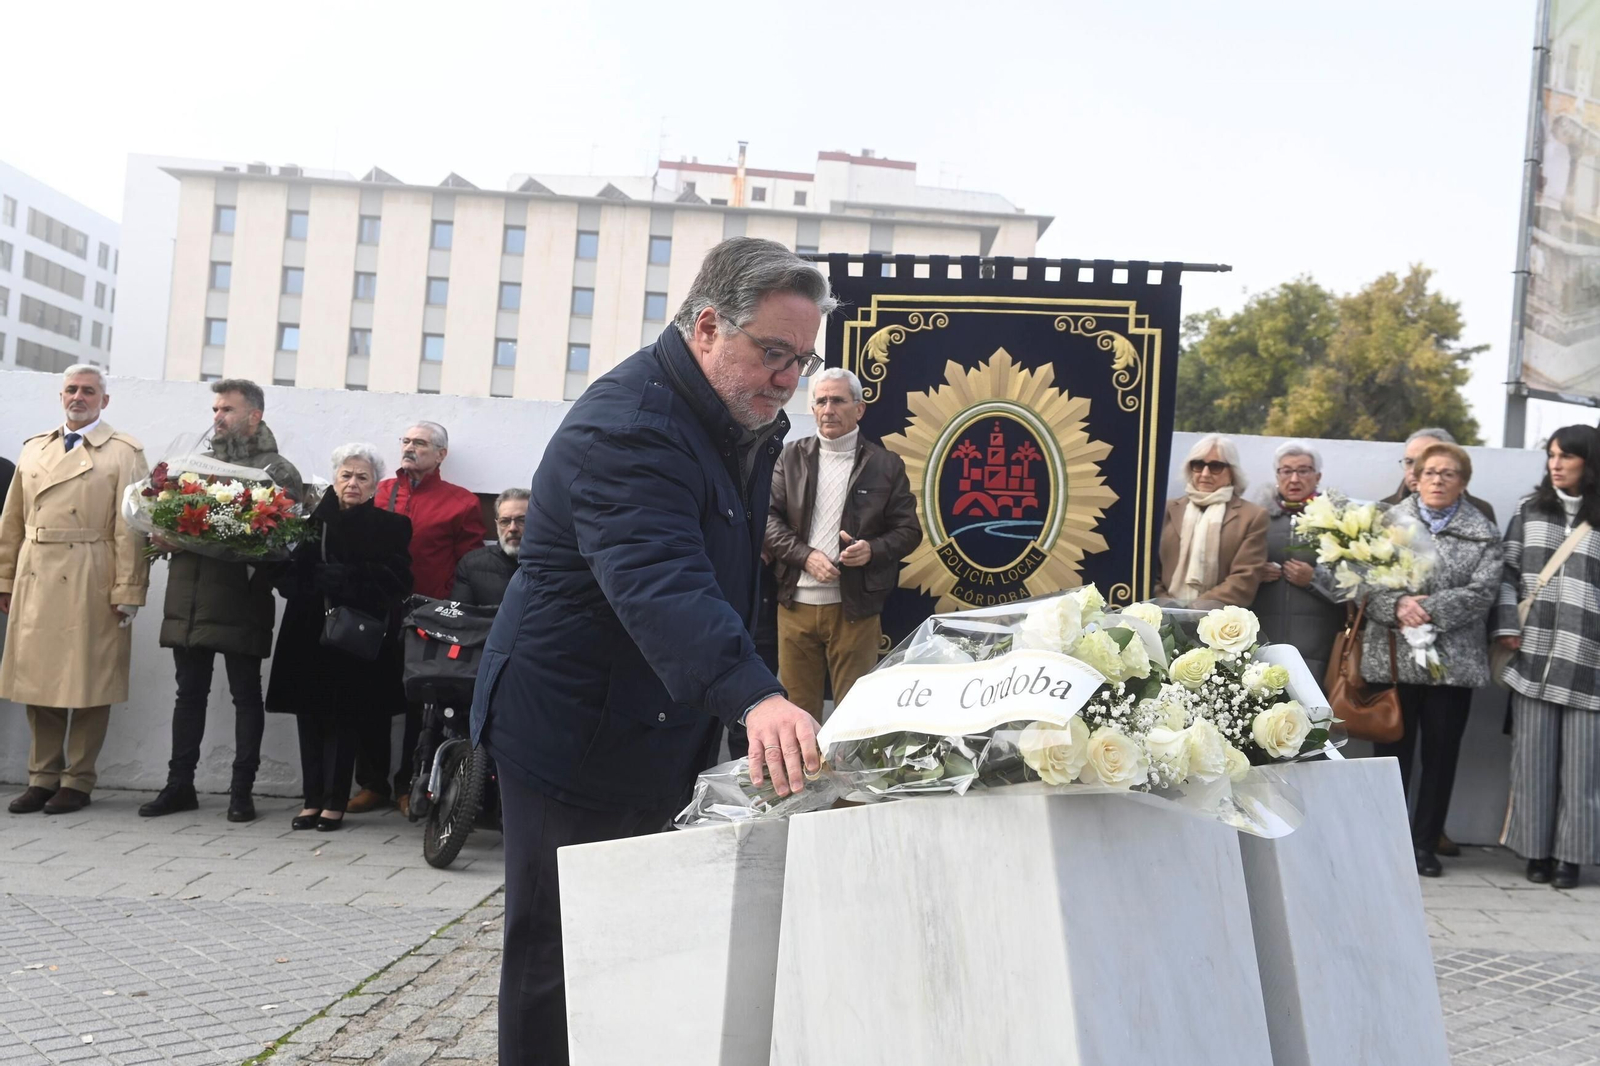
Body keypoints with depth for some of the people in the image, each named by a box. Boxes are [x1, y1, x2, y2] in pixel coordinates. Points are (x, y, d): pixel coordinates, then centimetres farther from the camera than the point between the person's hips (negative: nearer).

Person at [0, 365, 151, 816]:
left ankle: (78, 781, 11)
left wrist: (127, 591, -11)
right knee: (37, 681, 9)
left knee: (87, 684, 1)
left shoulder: (124, 453, 0)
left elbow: (131, 528, -6)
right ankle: (42, 777, 19)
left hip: (91, 587, -5)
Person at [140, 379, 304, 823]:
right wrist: (165, 537, -1)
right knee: (189, 693, 11)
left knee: (246, 695, 3)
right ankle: (180, 785, 18)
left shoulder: (279, 471, -1)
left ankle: (242, 790, 10)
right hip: (189, 599, 5)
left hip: (241, 603, -5)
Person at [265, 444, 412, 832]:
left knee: (342, 719, 1)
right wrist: (302, 579, -15)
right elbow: (286, 573, 7)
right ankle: (312, 799, 14)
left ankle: (334, 802, 9)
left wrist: (347, 578, -19)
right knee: (310, 715, 5)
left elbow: (397, 581, -9)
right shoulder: (311, 521, 9)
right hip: (308, 634, 3)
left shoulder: (390, 527, 2)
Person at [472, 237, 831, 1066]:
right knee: (560, 954, 0)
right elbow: (662, 584, -41)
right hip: (575, 736, -9)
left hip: (655, 733, 9)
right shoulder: (625, 428, -25)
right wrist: (756, 699, -55)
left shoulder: (746, 424, 6)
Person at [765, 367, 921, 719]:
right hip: (796, 604, 2)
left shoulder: (886, 464, 2)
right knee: (796, 706, 10)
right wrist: (805, 555, -14)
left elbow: (909, 530, 4)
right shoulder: (792, 457, 6)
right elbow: (768, 517, 1)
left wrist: (873, 550, -16)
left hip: (854, 607, -1)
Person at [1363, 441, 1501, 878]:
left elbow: (1482, 591, -5)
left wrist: (1430, 609, -16)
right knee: (1391, 752, 5)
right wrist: (1398, 605, -19)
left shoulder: (1483, 533, 7)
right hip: (1392, 657, -1)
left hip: (1453, 661, 1)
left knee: (1441, 755, 6)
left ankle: (1425, 844, 17)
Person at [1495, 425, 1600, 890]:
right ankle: (1537, 850, 13)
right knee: (1534, 756, 4)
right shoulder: (1529, 512, 12)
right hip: (1534, 656, 2)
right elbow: (1508, 572, 11)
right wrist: (1507, 626, 1)